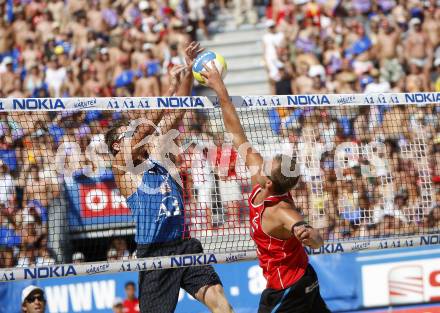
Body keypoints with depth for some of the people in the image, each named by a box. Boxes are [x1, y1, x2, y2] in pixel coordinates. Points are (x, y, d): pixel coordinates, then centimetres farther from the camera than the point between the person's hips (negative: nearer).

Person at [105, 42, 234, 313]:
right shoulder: (121, 165, 0)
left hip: (185, 245, 5)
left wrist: (188, 72, -1)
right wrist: (171, 87, -19)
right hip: (154, 253, -5)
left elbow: (175, 115, 9)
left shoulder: (156, 155, 15)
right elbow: (145, 128, -14)